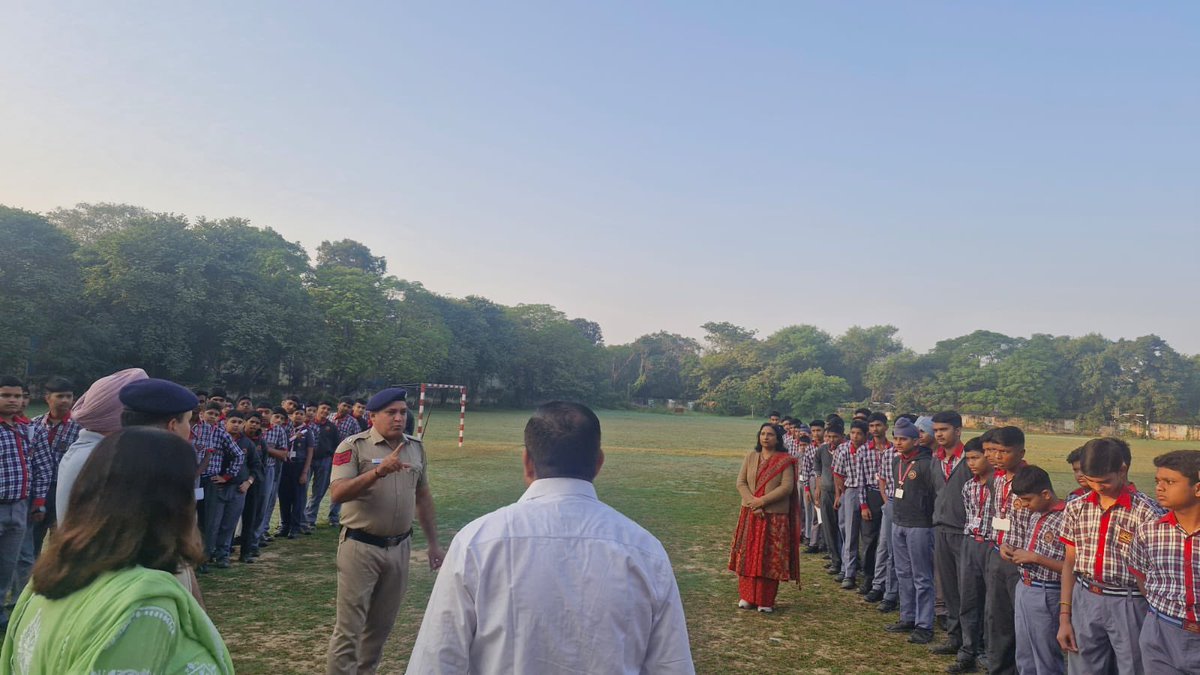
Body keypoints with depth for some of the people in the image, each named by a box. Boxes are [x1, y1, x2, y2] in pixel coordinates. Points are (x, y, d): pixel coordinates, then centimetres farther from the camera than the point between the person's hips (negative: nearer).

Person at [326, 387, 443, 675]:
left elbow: (423, 497, 13)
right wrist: (379, 471, -35)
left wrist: (433, 543, 12)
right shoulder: (353, 446, -11)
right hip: (361, 546, -5)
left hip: (399, 547, 5)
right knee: (350, 626, 1)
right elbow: (337, 494, -23)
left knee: (382, 624, 17)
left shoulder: (416, 448, 6)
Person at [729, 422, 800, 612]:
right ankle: (747, 597, 15)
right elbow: (741, 483, 3)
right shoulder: (750, 457, 8)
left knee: (770, 558, -1)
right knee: (748, 555, 5)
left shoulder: (785, 461, -3)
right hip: (750, 514, 3)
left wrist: (763, 500, -17)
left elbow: (787, 487, -12)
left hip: (775, 516, -3)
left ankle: (766, 601, 8)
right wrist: (752, 502, -13)